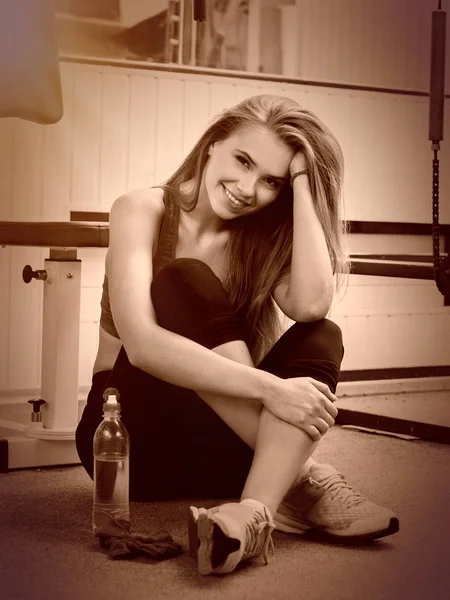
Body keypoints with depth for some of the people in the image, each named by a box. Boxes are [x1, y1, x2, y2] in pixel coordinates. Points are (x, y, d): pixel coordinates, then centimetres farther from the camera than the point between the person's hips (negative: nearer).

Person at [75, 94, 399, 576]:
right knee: (184, 283, -27)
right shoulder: (143, 211, -9)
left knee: (320, 341, -22)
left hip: (221, 444, 4)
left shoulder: (261, 237, 4)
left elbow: (311, 305, -20)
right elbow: (141, 343, -27)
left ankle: (256, 508, -44)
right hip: (132, 431, -4)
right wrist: (269, 388, -33)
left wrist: (303, 185, -14)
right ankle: (304, 480, -31)